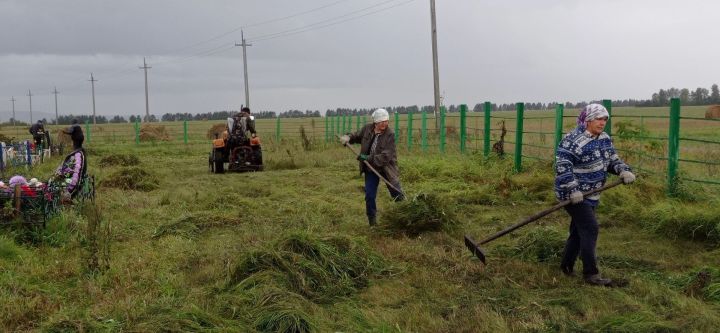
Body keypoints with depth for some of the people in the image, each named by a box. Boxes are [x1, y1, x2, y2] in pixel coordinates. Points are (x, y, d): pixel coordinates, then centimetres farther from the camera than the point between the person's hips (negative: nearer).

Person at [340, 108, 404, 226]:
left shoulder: (390, 135, -19)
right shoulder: (367, 129, -4)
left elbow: (386, 156, -25)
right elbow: (356, 136, 17)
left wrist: (369, 158, -30)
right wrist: (347, 138, -5)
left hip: (386, 167, -4)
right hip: (370, 169, 4)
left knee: (397, 193, 4)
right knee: (369, 195, 3)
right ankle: (373, 222, 18)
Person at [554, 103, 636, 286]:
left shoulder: (604, 138, 7)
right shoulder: (573, 141, -21)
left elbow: (612, 159, 13)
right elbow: (562, 166, -26)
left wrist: (624, 171, -8)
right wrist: (573, 190, -30)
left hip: (591, 194, 9)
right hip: (575, 195, -9)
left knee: (579, 230, 16)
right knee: (590, 229, -13)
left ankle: (566, 266, 30)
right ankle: (591, 274, -6)